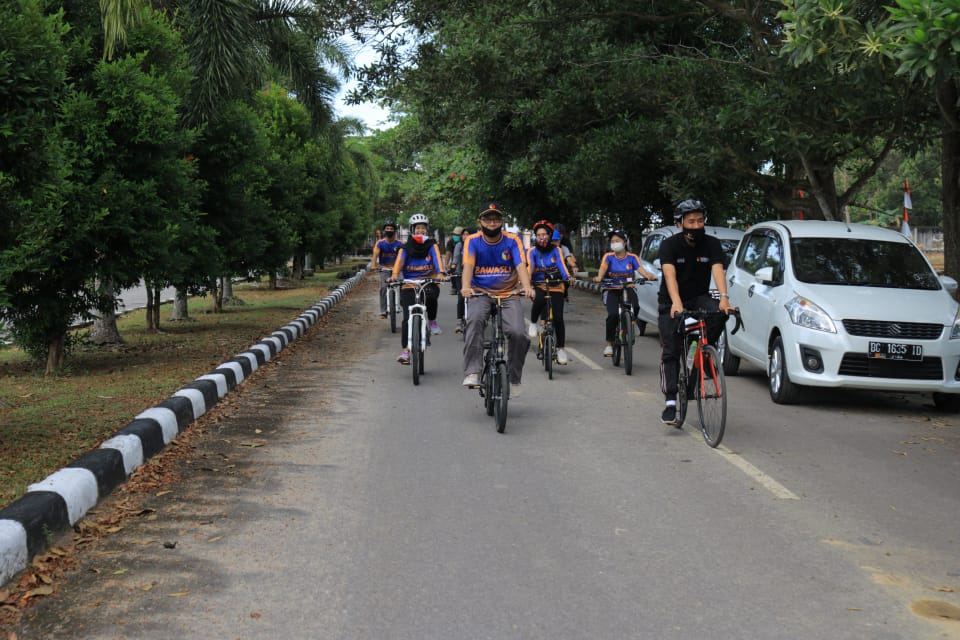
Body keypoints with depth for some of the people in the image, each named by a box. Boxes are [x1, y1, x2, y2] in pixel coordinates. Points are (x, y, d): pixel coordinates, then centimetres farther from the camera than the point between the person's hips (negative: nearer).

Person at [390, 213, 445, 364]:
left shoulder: (431, 245, 4)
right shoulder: (406, 248, 4)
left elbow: (437, 258, -12)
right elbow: (399, 261, -11)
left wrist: (440, 273, -33)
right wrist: (395, 275, -32)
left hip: (429, 282, 0)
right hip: (409, 285, 1)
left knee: (431, 295, -36)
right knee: (407, 318, -11)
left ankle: (432, 321, -8)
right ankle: (405, 350, -4)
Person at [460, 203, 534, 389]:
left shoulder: (512, 240, 0)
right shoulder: (472, 241, -1)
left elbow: (521, 265, -14)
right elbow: (468, 265, -17)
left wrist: (526, 286, -35)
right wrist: (465, 286, -37)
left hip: (508, 294, 1)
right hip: (480, 293, -1)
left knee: (518, 333, -21)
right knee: (475, 320, -34)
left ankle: (514, 379, 2)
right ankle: (472, 373, -35)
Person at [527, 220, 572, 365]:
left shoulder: (556, 250, 4)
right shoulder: (532, 251, 1)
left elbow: (561, 265, -9)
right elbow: (530, 266, -15)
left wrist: (567, 277, -29)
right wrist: (527, 279, -35)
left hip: (555, 288, 1)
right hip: (538, 287, -1)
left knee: (558, 318, -10)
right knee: (539, 299, -36)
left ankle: (560, 348, 3)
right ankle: (533, 323, -8)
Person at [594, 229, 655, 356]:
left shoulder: (632, 257, 4)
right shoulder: (608, 256, 3)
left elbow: (640, 268, -11)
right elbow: (603, 267, -16)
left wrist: (648, 275, -34)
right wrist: (599, 277, -39)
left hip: (628, 288, 1)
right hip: (611, 289, -1)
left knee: (635, 307, -29)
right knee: (612, 314, -23)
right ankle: (609, 344, -10)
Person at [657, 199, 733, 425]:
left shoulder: (712, 244, -8)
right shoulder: (669, 245, -15)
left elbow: (717, 270, -22)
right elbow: (670, 274, -30)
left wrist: (724, 297, -41)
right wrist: (676, 303, -47)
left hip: (699, 298, 2)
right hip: (671, 303, -2)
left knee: (719, 314, -31)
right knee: (670, 352, -9)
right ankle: (670, 402, -8)